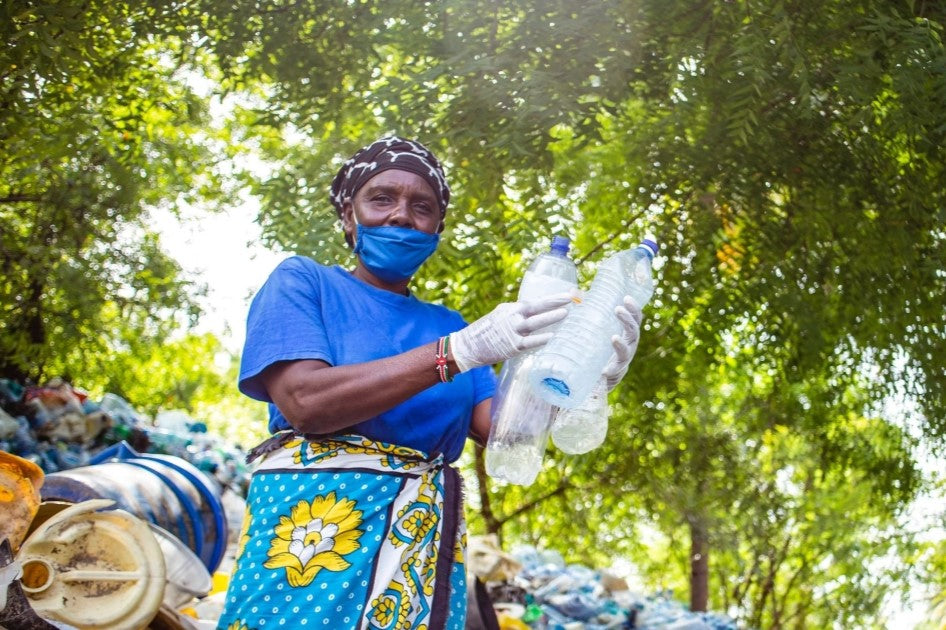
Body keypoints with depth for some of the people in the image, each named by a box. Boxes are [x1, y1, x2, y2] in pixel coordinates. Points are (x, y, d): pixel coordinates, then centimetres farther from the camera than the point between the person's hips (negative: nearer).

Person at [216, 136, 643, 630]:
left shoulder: (447, 324, 16)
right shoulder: (302, 281, 4)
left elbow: (500, 427, 4)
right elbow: (304, 401, -14)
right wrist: (461, 350, -21)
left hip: (427, 544, 4)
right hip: (311, 520, -4)